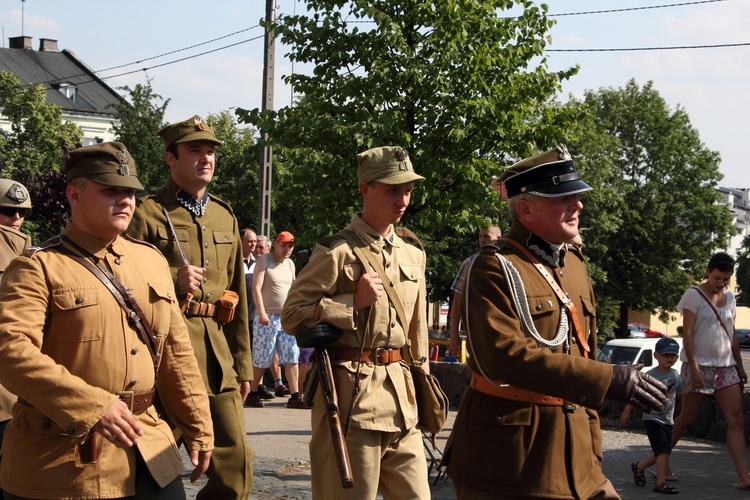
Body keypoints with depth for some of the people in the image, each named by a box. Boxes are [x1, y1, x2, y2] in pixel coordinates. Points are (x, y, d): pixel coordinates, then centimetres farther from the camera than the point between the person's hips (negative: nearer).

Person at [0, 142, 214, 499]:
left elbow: (176, 353, 15)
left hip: (146, 449, 5)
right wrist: (91, 406, -28)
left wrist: (198, 428, 14)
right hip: (62, 459, -5)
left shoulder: (152, 259, 11)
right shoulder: (38, 267, -7)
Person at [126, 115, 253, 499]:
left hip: (217, 352, 6)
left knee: (236, 466, 4)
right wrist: (172, 282, -21)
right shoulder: (148, 213, -3)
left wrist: (242, 365, 18)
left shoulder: (225, 216, 16)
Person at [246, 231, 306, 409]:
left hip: (288, 318, 6)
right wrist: (261, 312, -23)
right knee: (261, 359, -1)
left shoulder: (290, 264, 14)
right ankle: (252, 394, 11)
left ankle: (295, 396, 2)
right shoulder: (264, 261, -5)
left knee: (292, 358, 1)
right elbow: (256, 288, -13)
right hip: (268, 317, -6)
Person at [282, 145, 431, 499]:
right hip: (351, 393, -6)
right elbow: (292, 316, -9)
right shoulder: (338, 251, -7)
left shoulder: (413, 254, 13)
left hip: (401, 392, 6)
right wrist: (354, 303, -16)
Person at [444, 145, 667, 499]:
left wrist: (593, 444, 16)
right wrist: (607, 380, -28)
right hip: (506, 456, -7)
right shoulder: (494, 268, -12)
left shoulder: (574, 264, 12)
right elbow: (504, 356, -25)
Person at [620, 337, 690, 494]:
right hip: (653, 418, -7)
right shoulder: (650, 375, -12)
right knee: (663, 450, -16)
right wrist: (627, 412, -6)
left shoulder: (675, 374, 8)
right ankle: (661, 483, -12)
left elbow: (679, 392, 20)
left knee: (662, 453, 11)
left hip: (668, 421, 7)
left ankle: (638, 467, 33)